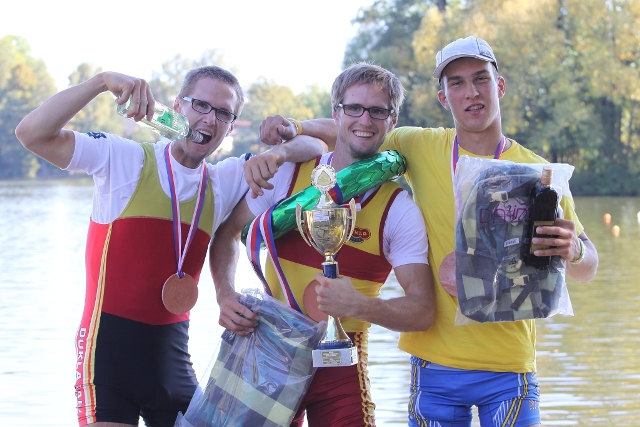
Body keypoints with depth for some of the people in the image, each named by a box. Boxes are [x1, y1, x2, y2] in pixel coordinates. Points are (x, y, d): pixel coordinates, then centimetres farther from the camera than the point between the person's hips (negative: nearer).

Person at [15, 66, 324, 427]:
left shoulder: (223, 183, 7)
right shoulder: (125, 160, -5)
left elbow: (314, 149, 9)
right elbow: (32, 134, -15)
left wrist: (278, 153, -13)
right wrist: (102, 81, -22)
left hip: (173, 355, 5)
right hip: (110, 346, -5)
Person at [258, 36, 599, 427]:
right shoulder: (421, 148, 2)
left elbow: (587, 270, -3)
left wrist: (573, 250, -26)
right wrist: (295, 128, -3)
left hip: (510, 368, -1)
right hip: (436, 363, 1)